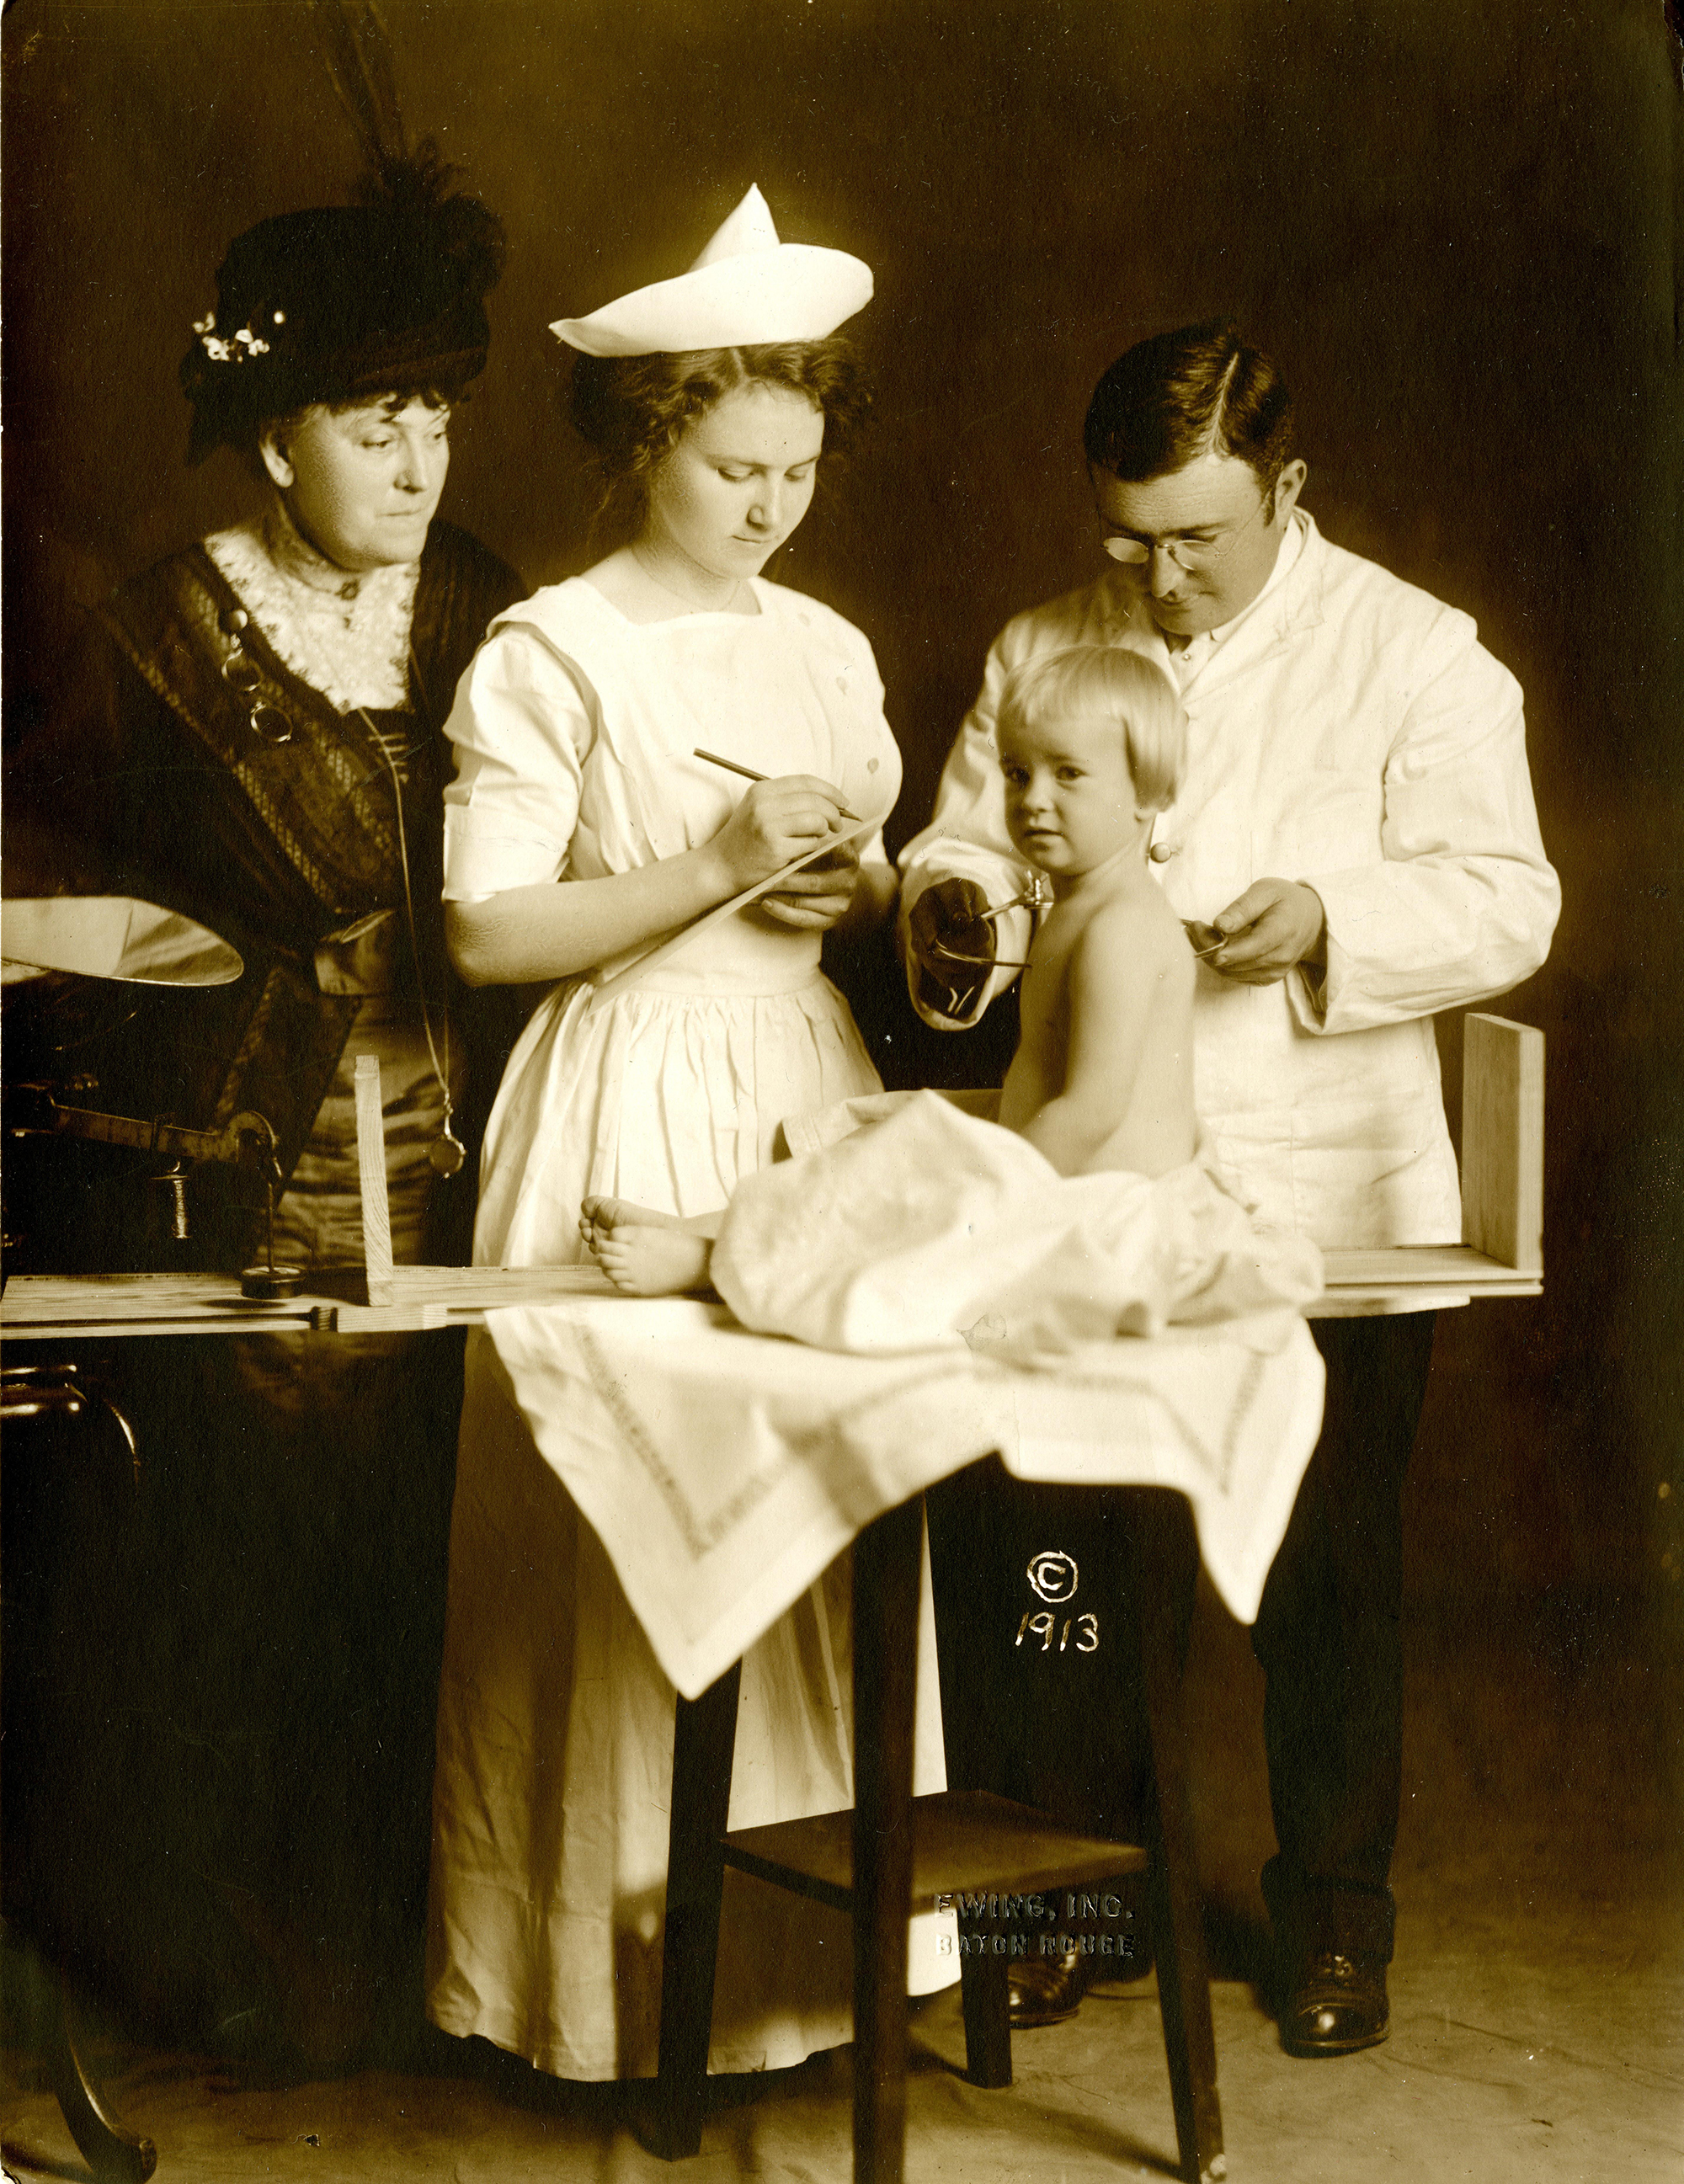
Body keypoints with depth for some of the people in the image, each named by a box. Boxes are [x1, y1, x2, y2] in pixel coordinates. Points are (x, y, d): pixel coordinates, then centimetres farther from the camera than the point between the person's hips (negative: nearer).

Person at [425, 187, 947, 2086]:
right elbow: (486, 932, -10)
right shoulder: (547, 654, -5)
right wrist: (716, 870, -16)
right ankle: (637, 1961, 13)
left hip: (812, 1090, 5)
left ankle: (810, 1936, 19)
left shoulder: (829, 651, 13)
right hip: (632, 1109, -5)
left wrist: (860, 890, -2)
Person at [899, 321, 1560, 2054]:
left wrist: (1332, 918, -24)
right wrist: (956, 906, -11)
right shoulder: (1036, 652, 9)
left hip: (1326, 1204, -2)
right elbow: (961, 843, 13)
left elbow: (1508, 902, -6)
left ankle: (1332, 1912, 28)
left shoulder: (1416, 655, -2)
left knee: (1324, 1573, 8)